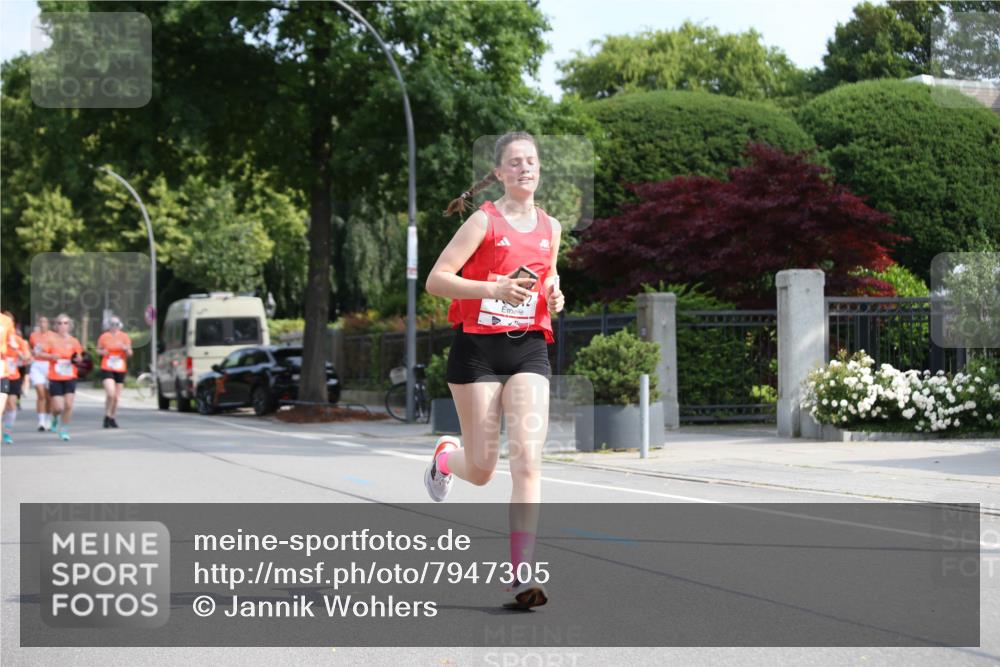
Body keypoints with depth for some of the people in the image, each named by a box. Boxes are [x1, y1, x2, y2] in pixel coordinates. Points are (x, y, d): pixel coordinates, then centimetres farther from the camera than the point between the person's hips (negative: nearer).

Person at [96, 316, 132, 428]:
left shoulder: (124, 337, 4)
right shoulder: (104, 337, 0)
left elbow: (130, 354, 5)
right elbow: (98, 350, 13)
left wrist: (125, 348, -17)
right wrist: (102, 352, -10)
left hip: (120, 370, 3)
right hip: (107, 369, -3)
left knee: (117, 397, 6)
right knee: (110, 394, -19)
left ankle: (112, 418, 22)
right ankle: (107, 417, 0)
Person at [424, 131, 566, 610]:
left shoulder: (550, 227, 10)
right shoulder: (485, 221, -6)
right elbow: (436, 280, -11)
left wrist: (553, 298, 5)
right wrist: (493, 289, -24)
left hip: (529, 349, 3)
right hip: (478, 347, -3)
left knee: (527, 460, -13)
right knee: (481, 471, 3)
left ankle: (520, 576, -15)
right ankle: (445, 455, 42)